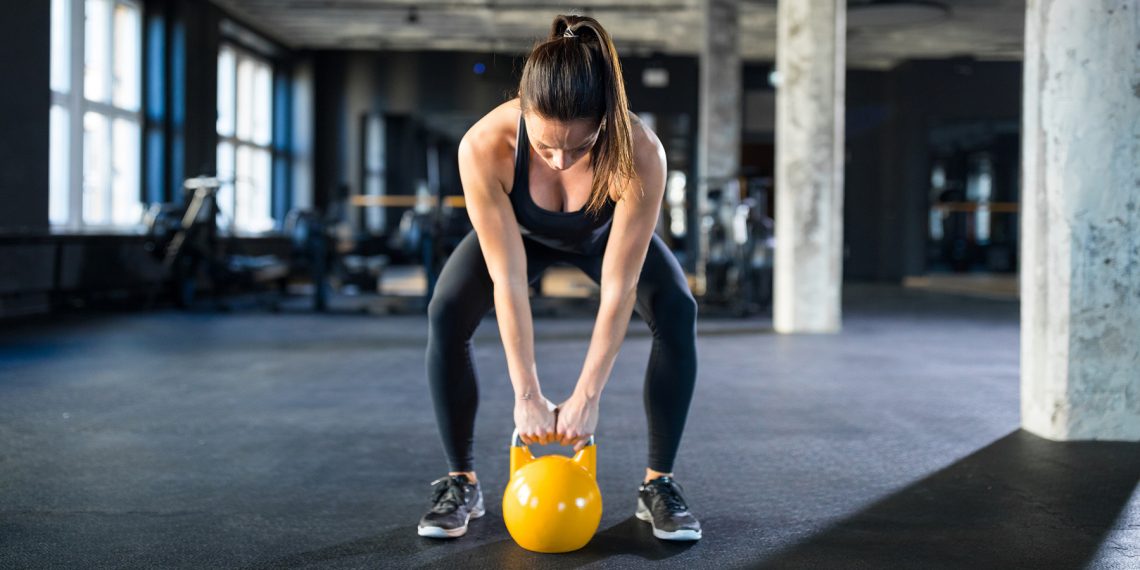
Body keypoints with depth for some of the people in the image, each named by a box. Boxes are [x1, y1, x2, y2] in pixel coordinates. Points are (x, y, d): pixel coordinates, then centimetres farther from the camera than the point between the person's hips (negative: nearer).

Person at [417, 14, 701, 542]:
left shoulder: (640, 153, -43)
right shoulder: (484, 145, -42)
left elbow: (618, 289, -34)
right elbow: (508, 280, -34)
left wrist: (587, 396, -30)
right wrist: (527, 395, -30)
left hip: (604, 234, 0)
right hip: (520, 231, 0)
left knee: (678, 313, -22)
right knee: (446, 314, -21)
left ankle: (659, 484, -6)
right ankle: (461, 482, -3)